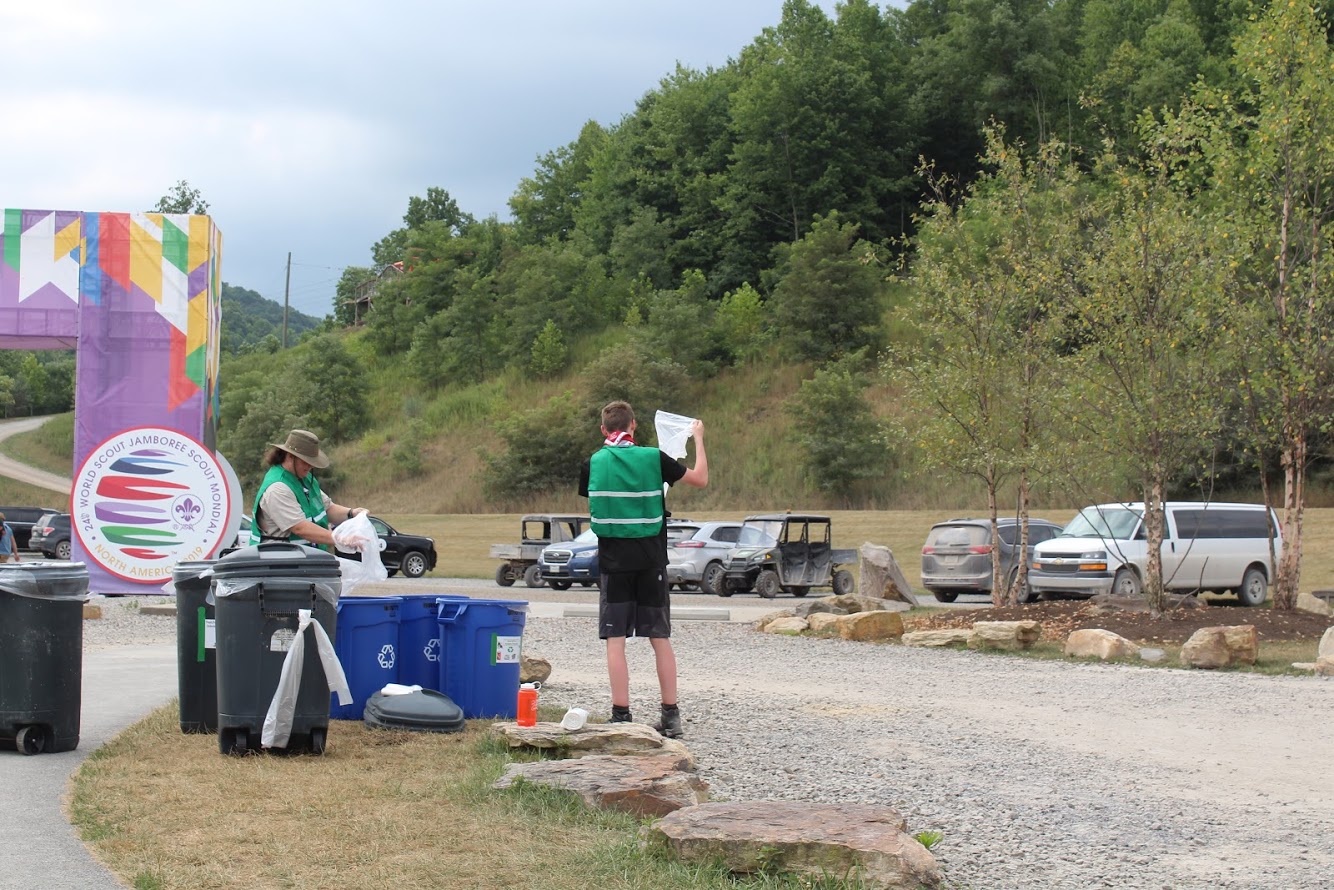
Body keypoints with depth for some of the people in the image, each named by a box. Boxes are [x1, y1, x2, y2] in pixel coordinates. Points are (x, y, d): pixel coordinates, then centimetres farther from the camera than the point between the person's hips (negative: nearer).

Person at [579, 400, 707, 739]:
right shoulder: (654, 458, -4)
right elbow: (700, 479, 6)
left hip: (613, 561, 0)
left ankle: (621, 715, -5)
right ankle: (671, 715, 8)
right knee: (660, 638, 7)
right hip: (650, 560, 1)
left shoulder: (593, 463, 0)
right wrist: (698, 438, 18)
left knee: (615, 640, 0)